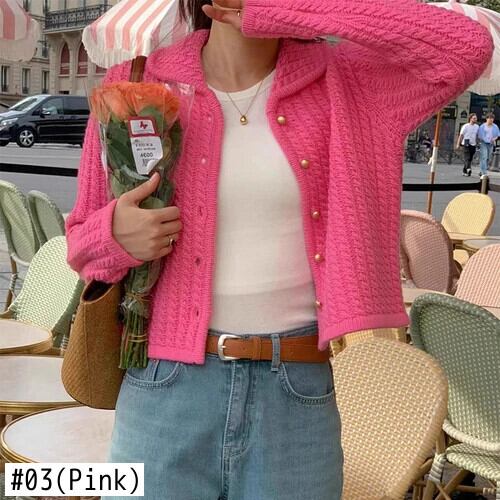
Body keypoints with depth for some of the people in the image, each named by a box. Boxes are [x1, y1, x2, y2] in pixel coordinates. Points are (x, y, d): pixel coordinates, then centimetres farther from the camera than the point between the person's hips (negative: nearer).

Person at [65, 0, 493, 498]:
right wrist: (115, 235, -15)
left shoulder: (347, 84, 3)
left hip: (299, 399, 1)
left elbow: (466, 46, -14)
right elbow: (83, 244, 10)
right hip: (166, 393, 0)